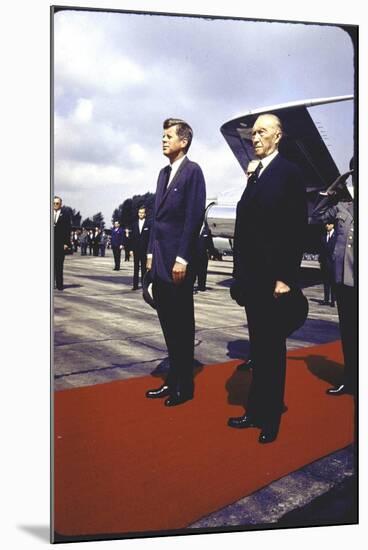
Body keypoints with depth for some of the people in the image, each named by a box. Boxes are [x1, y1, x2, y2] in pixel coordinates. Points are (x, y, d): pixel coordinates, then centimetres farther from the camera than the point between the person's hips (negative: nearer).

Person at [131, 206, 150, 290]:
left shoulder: (148, 224, -2)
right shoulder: (134, 224, 9)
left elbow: (150, 238, -4)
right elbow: (132, 238, 9)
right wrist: (131, 249, 2)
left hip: (144, 250, -3)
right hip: (136, 249, 3)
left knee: (144, 267, 3)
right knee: (136, 267, 5)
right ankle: (135, 285, 7)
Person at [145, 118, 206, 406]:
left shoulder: (192, 170, -7)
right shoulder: (164, 173, 17)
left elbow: (195, 216, -14)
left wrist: (182, 258, -17)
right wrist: (151, 252, 12)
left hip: (179, 261, -8)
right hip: (160, 262, 8)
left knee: (182, 323, 3)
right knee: (168, 322, 12)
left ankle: (184, 385, 16)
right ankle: (173, 379, 24)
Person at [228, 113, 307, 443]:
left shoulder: (289, 172, -6)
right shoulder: (253, 175, 14)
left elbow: (297, 229, -13)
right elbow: (245, 225, 13)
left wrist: (285, 278, -16)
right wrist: (240, 272, 9)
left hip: (273, 277, -6)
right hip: (250, 276, 7)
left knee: (272, 347, 4)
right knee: (258, 346, 13)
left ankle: (270, 418, 17)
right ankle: (256, 410, 25)